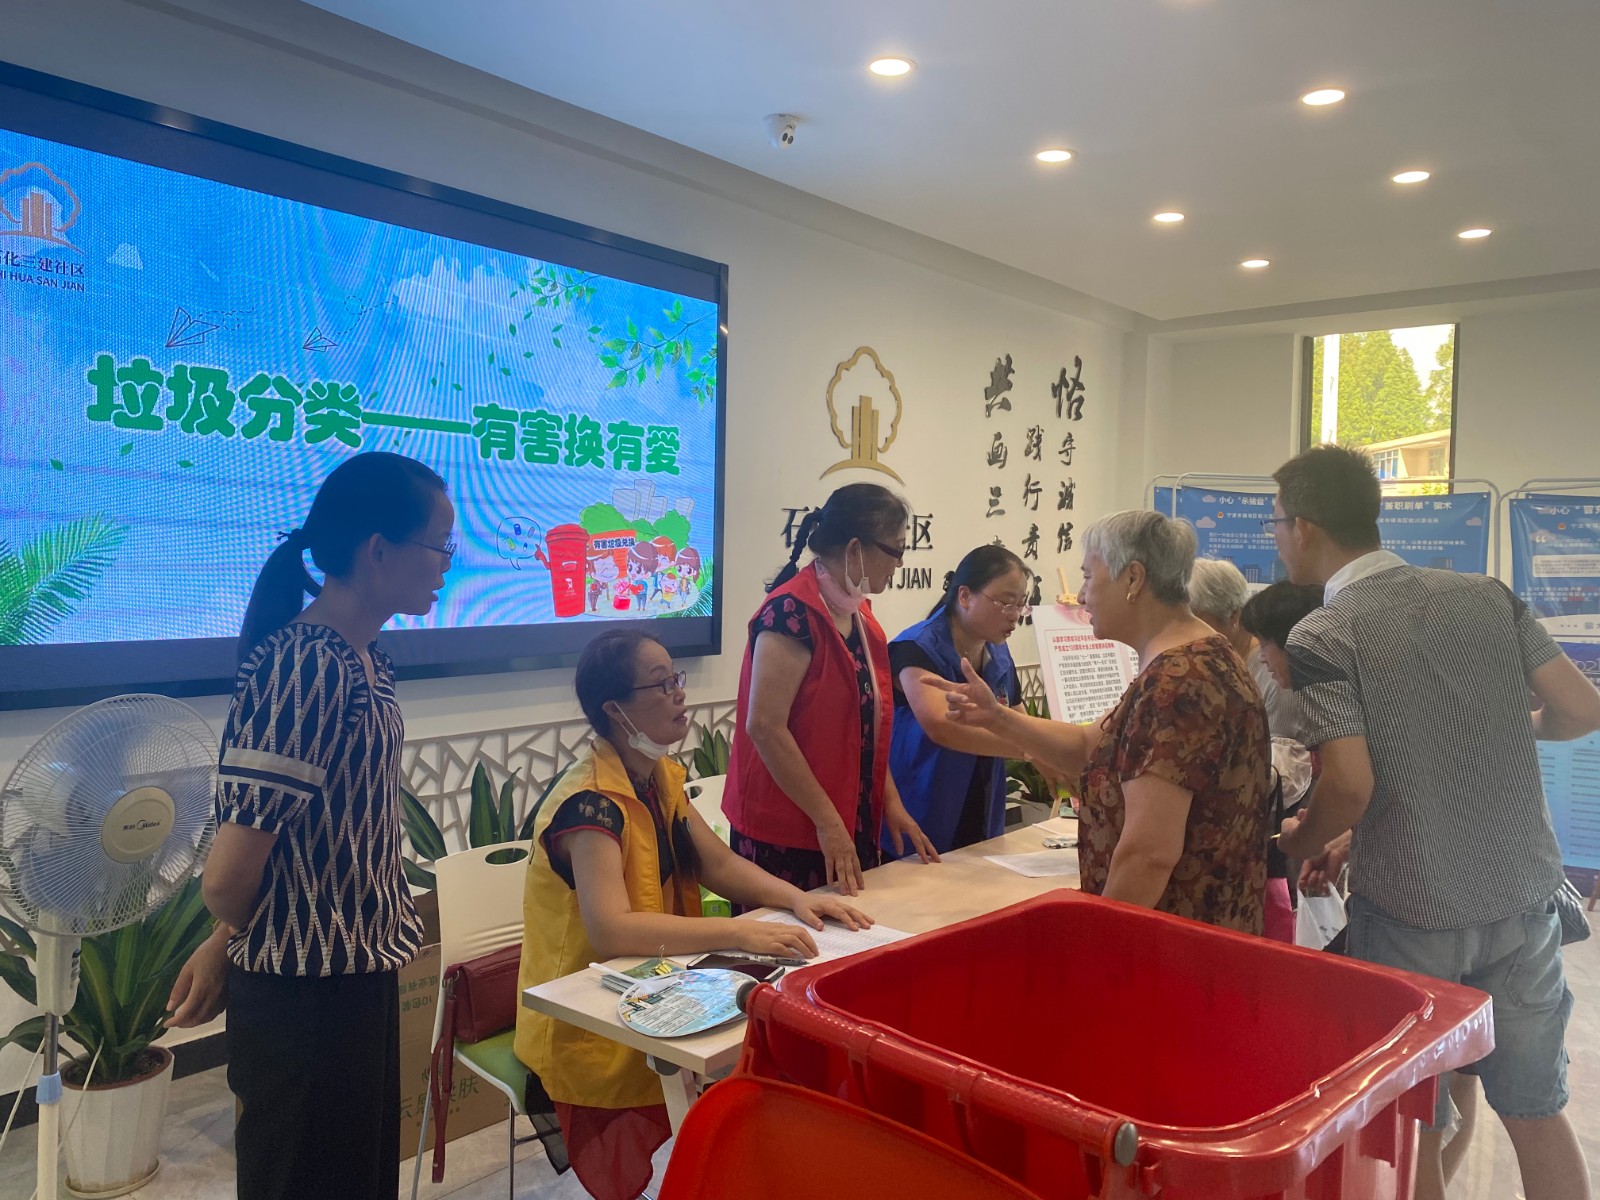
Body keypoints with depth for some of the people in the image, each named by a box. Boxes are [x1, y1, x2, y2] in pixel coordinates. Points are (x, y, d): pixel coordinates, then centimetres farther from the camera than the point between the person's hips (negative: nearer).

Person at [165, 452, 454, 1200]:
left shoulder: (364, 660, 3)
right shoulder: (306, 667, -25)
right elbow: (228, 880, -25)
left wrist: (227, 944, 10)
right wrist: (232, 941, -4)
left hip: (360, 970, 8)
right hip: (304, 993, -8)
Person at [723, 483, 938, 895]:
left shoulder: (858, 613, 9)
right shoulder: (793, 612, -18)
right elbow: (765, 727, -23)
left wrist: (891, 802, 9)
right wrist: (828, 821, -20)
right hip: (786, 837, -8)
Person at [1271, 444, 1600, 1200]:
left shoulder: (1320, 638, -14)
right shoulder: (1489, 595, 1)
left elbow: (1351, 785, -21)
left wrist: (1297, 845, -2)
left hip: (1409, 911, -5)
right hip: (1523, 895, 5)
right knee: (1537, 1110, 20)